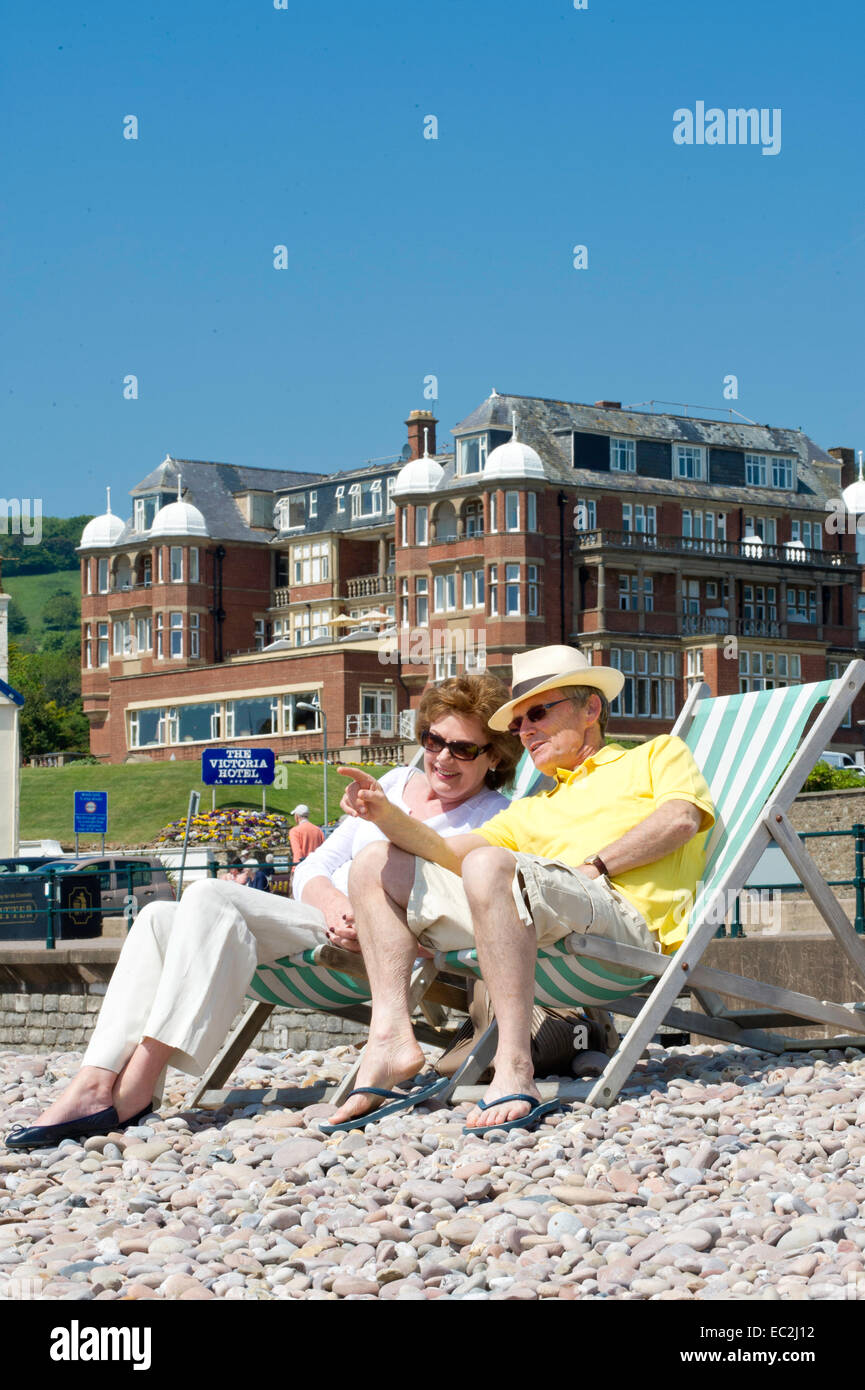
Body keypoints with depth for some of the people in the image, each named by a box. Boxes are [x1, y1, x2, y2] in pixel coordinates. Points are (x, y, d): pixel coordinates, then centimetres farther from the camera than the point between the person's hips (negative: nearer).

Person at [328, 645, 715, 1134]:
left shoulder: (659, 754, 24)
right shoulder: (534, 810, 37)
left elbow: (680, 819, 1)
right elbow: (448, 854, 22)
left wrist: (592, 868, -5)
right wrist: (388, 815, 4)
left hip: (625, 915, -7)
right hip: (534, 933, 7)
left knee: (490, 865, -36)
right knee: (377, 864, 4)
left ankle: (515, 1072, -41)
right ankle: (391, 1036, -16)